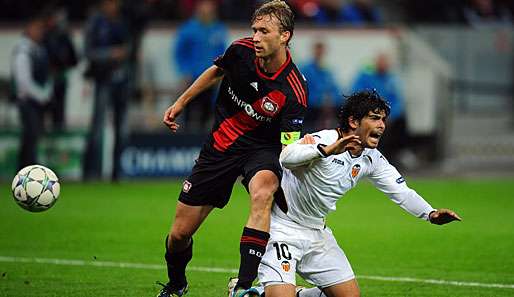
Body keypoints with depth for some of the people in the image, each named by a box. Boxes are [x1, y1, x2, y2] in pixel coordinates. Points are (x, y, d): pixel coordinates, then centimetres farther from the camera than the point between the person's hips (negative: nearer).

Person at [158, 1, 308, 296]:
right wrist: (181, 102, 17)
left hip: (261, 149, -4)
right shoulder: (241, 50, -14)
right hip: (220, 145, 4)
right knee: (180, 234, 6)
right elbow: (216, 72, 11)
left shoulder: (293, 91, -27)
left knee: (262, 193, -40)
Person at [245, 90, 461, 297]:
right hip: (282, 227, -8)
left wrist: (429, 213, -13)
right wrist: (326, 150, -56)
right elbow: (287, 157, -39)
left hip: (316, 231, 8)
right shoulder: (323, 140, -22)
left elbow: (401, 191, 5)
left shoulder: (372, 158, 2)